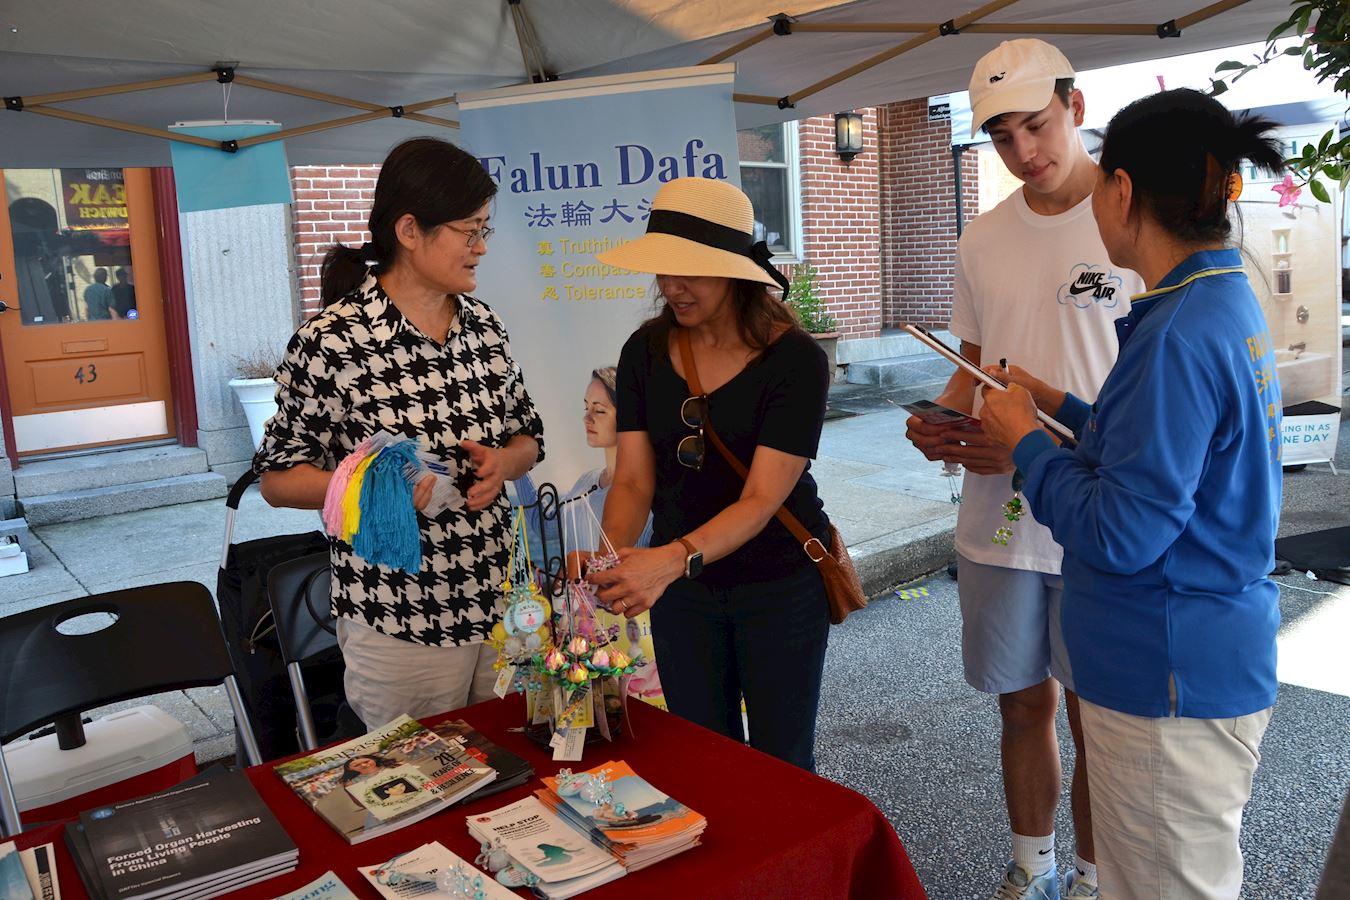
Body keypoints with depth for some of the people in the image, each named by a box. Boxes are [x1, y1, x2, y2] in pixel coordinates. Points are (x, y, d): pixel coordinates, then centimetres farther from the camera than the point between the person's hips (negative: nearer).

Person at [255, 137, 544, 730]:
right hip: (400, 624, -5)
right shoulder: (334, 341, -14)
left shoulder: (482, 323, 4)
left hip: (499, 606, 6)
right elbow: (277, 479, -6)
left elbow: (528, 436, 13)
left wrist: (503, 462, -9)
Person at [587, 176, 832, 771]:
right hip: (681, 585, 4)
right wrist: (612, 555, -27)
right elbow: (634, 480, -7)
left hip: (779, 583, -3)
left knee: (781, 762, 12)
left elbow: (761, 499, -25)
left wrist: (674, 558, -40)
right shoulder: (646, 351, -6)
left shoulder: (794, 358, -18)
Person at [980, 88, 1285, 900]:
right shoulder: (1228, 302, 7)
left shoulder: (1181, 333, -24)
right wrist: (1060, 406, 12)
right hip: (1206, 659, 10)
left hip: (1173, 680, -10)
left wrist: (1025, 440, -13)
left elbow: (1120, 534, -26)